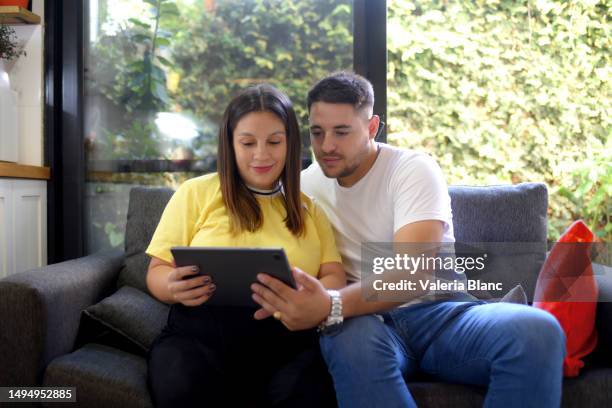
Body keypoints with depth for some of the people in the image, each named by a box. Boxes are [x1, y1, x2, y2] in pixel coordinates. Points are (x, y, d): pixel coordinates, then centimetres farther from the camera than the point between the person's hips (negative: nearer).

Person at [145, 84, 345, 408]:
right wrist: (174, 287, -13)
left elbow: (335, 278, 9)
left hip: (286, 336, 1)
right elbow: (157, 271, 12)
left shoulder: (309, 209, 19)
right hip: (200, 331, -1)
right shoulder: (196, 192, 12)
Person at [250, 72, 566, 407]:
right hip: (367, 319, 1)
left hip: (438, 309, -1)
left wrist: (332, 307, -40)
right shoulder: (305, 186, 8)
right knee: (351, 336, -38)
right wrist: (293, 303, -18)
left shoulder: (415, 169, -7)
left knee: (536, 331, -31)